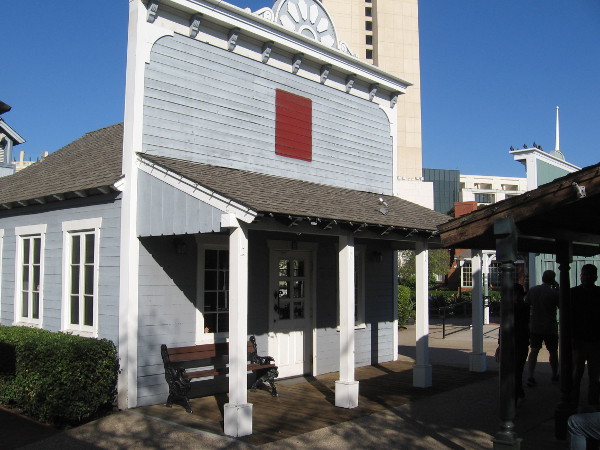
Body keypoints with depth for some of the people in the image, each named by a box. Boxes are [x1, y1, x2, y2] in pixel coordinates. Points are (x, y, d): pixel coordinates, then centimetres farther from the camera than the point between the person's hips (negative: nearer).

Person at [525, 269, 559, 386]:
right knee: (553, 352, 14)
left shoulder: (532, 290, 0)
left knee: (534, 351, 6)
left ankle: (531, 377, -3)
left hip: (534, 327, 4)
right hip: (550, 328, -3)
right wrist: (557, 289, -1)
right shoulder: (554, 292, -14)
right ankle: (555, 375, 30)